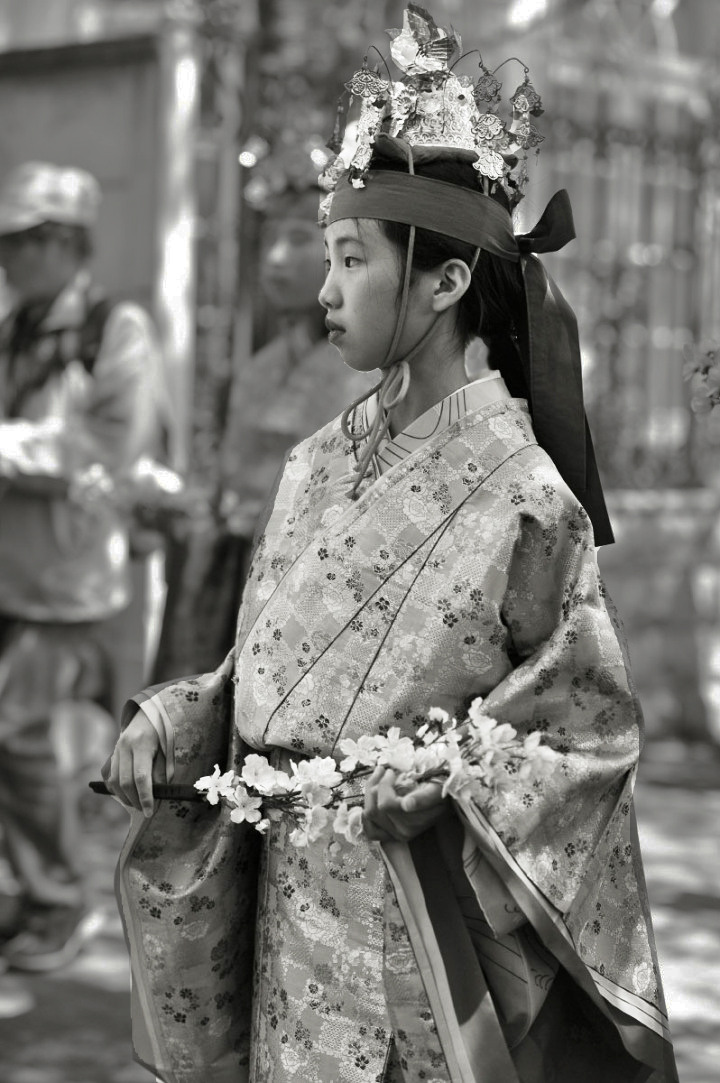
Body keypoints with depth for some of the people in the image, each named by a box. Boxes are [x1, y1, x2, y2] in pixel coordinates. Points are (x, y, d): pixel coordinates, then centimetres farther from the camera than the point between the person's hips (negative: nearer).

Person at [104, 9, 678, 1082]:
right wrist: (173, 722, -5)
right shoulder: (317, 467, 4)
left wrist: (447, 779, -20)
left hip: (428, 906, -5)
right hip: (294, 904, 5)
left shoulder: (521, 498, -13)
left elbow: (594, 727, -8)